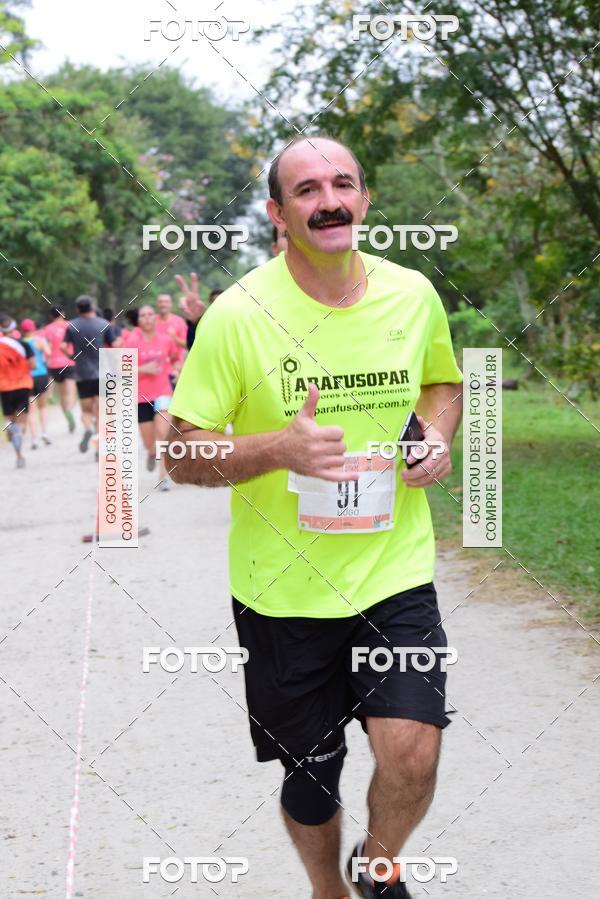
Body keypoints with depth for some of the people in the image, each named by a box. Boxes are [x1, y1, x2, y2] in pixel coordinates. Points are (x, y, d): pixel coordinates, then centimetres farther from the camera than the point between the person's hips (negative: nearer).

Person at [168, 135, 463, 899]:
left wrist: (439, 437, -1)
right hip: (284, 587, -1)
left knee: (412, 756, -14)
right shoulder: (239, 314, -11)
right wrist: (279, 447, -26)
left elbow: (443, 382, 21)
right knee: (312, 776, 11)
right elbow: (182, 456, -8)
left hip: (395, 571, 2)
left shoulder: (413, 294, 0)